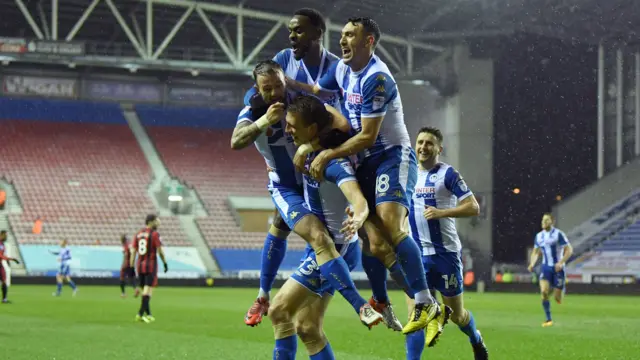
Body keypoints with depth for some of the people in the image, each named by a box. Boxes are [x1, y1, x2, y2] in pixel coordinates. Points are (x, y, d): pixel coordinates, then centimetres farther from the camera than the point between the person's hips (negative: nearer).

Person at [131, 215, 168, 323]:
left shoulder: (138, 234, 9)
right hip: (151, 265, -6)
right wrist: (165, 263, 2)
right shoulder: (155, 234, -8)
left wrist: (131, 267, 8)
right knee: (148, 290, -7)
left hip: (140, 265, 6)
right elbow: (160, 251, -9)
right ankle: (141, 313, -16)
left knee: (145, 290, 14)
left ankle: (148, 314, 18)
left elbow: (133, 252, 7)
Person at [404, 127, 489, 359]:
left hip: (445, 253, -4)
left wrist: (442, 212, -25)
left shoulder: (447, 174, -7)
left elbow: (474, 208, -13)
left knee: (457, 315, 10)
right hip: (416, 254, 4)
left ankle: (477, 341, 42)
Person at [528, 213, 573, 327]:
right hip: (545, 267, 4)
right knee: (544, 291, -18)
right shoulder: (539, 236, 7)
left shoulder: (558, 234, -9)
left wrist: (561, 262, -22)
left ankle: (562, 289, 34)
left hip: (557, 268, -4)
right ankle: (548, 319, -9)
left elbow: (569, 250, -9)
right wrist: (532, 264, 0)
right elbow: (536, 252, 18)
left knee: (557, 299, -5)